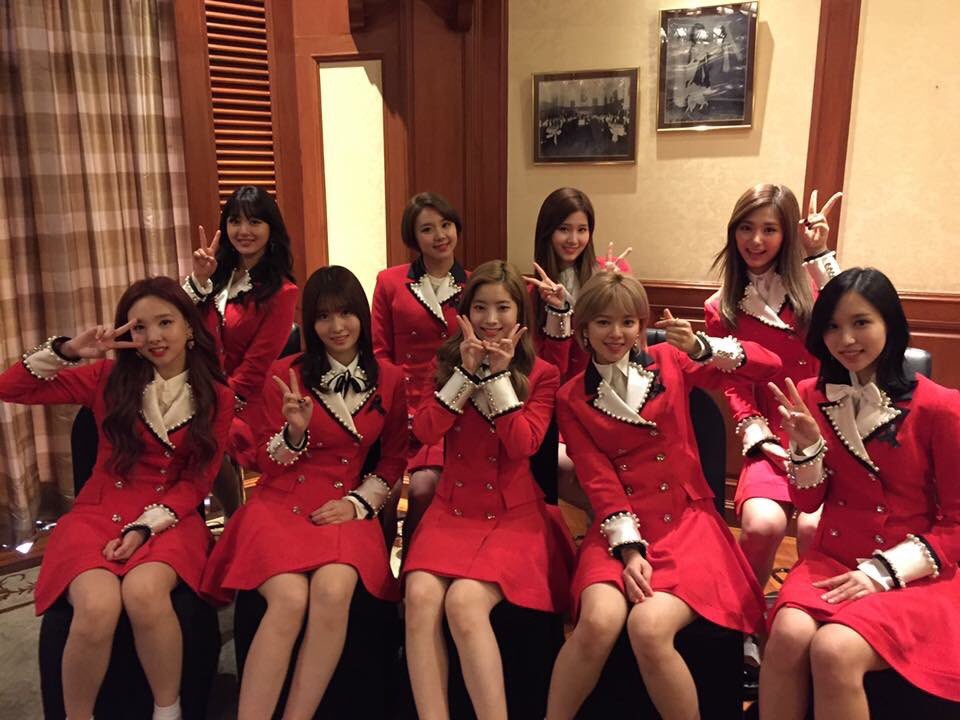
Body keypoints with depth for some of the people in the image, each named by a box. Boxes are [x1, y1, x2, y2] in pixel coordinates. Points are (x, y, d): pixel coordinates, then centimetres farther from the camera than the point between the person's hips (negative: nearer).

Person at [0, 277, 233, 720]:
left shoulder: (217, 399, 3)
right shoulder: (108, 378, 4)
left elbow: (196, 482, 1)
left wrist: (145, 528, -12)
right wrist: (69, 350, -12)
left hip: (170, 519, 0)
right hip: (99, 513, 1)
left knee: (144, 593, -34)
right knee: (98, 607, -31)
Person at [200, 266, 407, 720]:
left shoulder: (389, 379, 5)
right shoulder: (286, 374, 1)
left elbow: (393, 460, 13)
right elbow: (269, 464, 4)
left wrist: (358, 502, -3)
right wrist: (295, 430, -17)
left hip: (346, 510, 1)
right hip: (282, 504, -1)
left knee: (333, 591, -30)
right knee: (290, 598, -30)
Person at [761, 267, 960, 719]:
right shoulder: (812, 396, 2)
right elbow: (807, 503, 6)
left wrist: (883, 572, -13)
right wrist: (807, 444, -12)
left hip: (913, 574, -3)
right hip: (833, 559, 3)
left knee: (834, 650, -30)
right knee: (788, 636, -27)